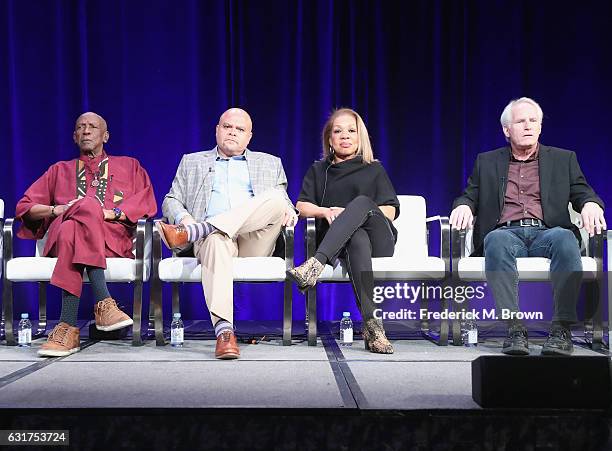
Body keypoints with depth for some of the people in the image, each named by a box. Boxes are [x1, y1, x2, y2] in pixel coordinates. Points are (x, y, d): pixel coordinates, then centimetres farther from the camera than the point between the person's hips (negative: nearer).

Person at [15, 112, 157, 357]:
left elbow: (147, 202, 10)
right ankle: (104, 304, -47)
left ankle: (68, 327, -45)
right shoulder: (60, 170, 32)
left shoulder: (129, 166, 28)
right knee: (70, 229, -38)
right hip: (61, 234, 2)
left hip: (113, 238, -1)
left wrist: (113, 212, -7)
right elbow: (24, 207, 23)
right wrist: (57, 209, 2)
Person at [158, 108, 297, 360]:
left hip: (254, 242, 1)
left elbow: (285, 202, 22)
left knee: (275, 199, -30)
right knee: (217, 240, -40)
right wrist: (183, 217, -6)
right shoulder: (192, 162, 27)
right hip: (212, 234, -1)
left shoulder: (270, 163, 29)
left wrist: (289, 211, -4)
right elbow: (171, 201, 19)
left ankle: (190, 233, -38)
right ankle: (224, 331, -51)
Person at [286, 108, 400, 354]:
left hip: (378, 238, 0)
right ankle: (371, 324, -53)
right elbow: (302, 206, 13)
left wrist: (349, 213, -7)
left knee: (361, 202, -34)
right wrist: (326, 211, -9)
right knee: (358, 240, -40)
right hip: (338, 242, 0)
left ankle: (315, 265, -52)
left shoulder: (374, 169, 23)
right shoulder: (318, 171, 28)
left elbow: (391, 211, 9)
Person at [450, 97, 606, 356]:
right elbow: (469, 196, 18)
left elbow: (583, 193, 15)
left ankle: (562, 329, -38)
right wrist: (463, 206, -8)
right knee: (497, 240, -37)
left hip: (546, 233, 0)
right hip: (507, 233, 0)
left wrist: (590, 205, -11)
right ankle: (514, 328, -40)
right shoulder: (487, 162, 23)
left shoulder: (563, 159, 23)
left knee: (564, 238, -36)